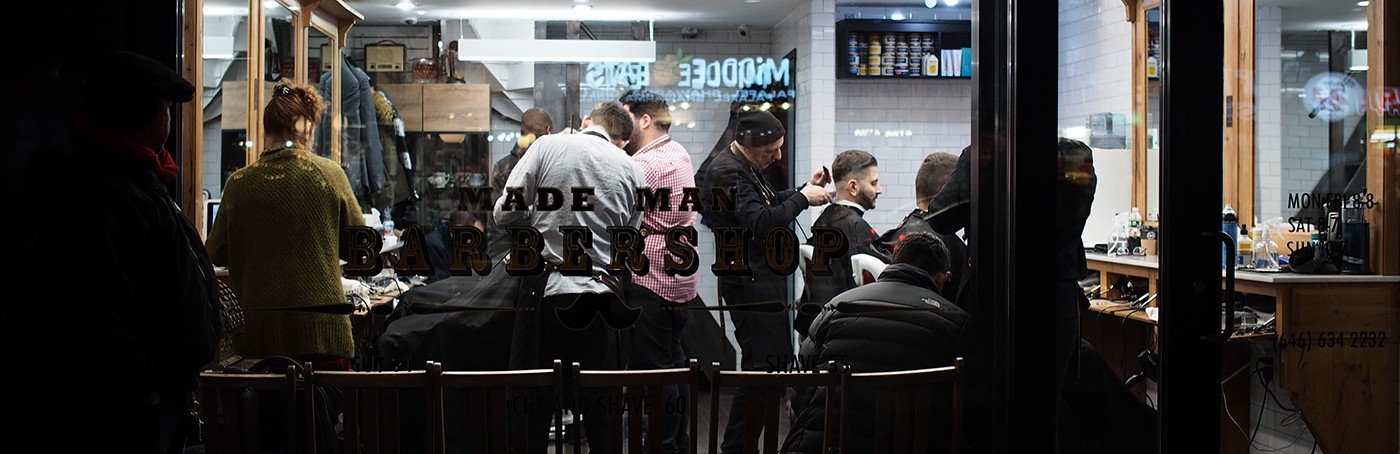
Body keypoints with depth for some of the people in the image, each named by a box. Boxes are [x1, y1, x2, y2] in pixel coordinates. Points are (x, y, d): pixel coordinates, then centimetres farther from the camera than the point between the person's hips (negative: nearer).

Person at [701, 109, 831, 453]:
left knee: (763, 364, 13)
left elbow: (767, 203, 27)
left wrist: (805, 190, 12)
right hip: (750, 281, -11)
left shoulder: (745, 167, 15)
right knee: (761, 365, -9)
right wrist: (803, 198, -16)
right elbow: (761, 222, -26)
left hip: (763, 278, 11)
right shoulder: (726, 171, -18)